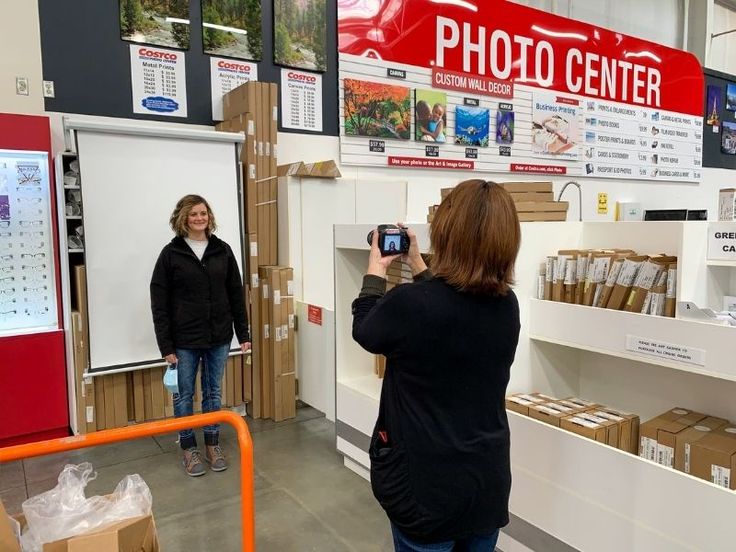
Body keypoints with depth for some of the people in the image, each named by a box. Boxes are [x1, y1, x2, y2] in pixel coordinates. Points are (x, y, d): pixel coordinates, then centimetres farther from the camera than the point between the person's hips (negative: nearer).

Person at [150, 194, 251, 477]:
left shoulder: (222, 250, 3)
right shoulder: (171, 253, -5)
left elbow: (236, 294, 6)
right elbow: (159, 303, -5)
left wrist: (243, 333, 4)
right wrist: (166, 345, -9)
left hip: (218, 337, 2)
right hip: (184, 340, -2)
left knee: (213, 392, 14)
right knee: (184, 395, 10)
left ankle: (212, 445, 29)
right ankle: (189, 449, 26)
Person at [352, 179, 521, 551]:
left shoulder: (408, 304, -25)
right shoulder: (507, 306, -7)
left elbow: (365, 331, -2)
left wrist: (376, 270, 12)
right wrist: (416, 265, 21)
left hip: (425, 483, -4)